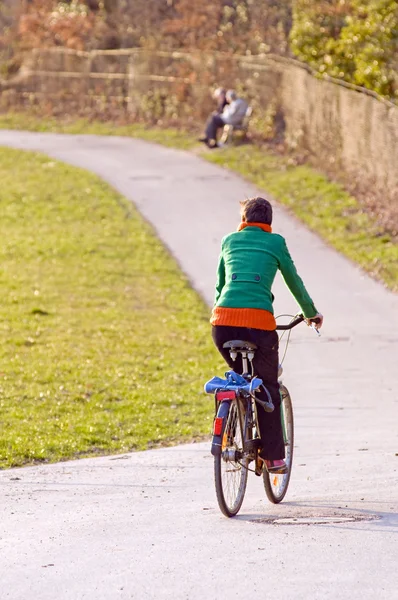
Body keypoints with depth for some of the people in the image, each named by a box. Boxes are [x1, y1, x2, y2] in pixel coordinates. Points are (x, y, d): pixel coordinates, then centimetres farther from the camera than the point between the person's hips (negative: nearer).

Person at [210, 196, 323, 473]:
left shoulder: (230, 241, 21)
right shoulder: (275, 243, 14)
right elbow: (294, 281, 23)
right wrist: (312, 313, 39)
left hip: (223, 318, 3)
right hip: (258, 319, -3)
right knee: (268, 385, 12)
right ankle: (274, 457, 11)